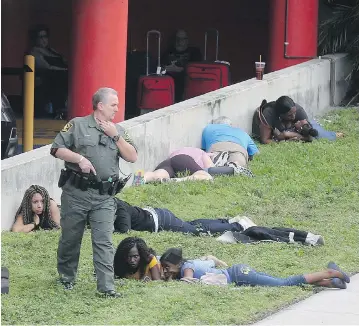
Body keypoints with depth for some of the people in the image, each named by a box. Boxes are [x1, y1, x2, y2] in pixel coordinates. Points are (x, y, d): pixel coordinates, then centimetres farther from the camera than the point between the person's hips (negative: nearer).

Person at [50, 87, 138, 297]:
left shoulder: (118, 131, 12)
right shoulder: (77, 125, 1)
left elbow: (132, 157, 3)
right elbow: (57, 149, -2)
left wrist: (116, 136, -5)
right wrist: (79, 158, -15)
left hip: (104, 196, 2)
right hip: (76, 193, -2)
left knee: (104, 241, -6)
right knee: (70, 238, 9)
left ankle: (107, 287, -9)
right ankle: (67, 278, 28)